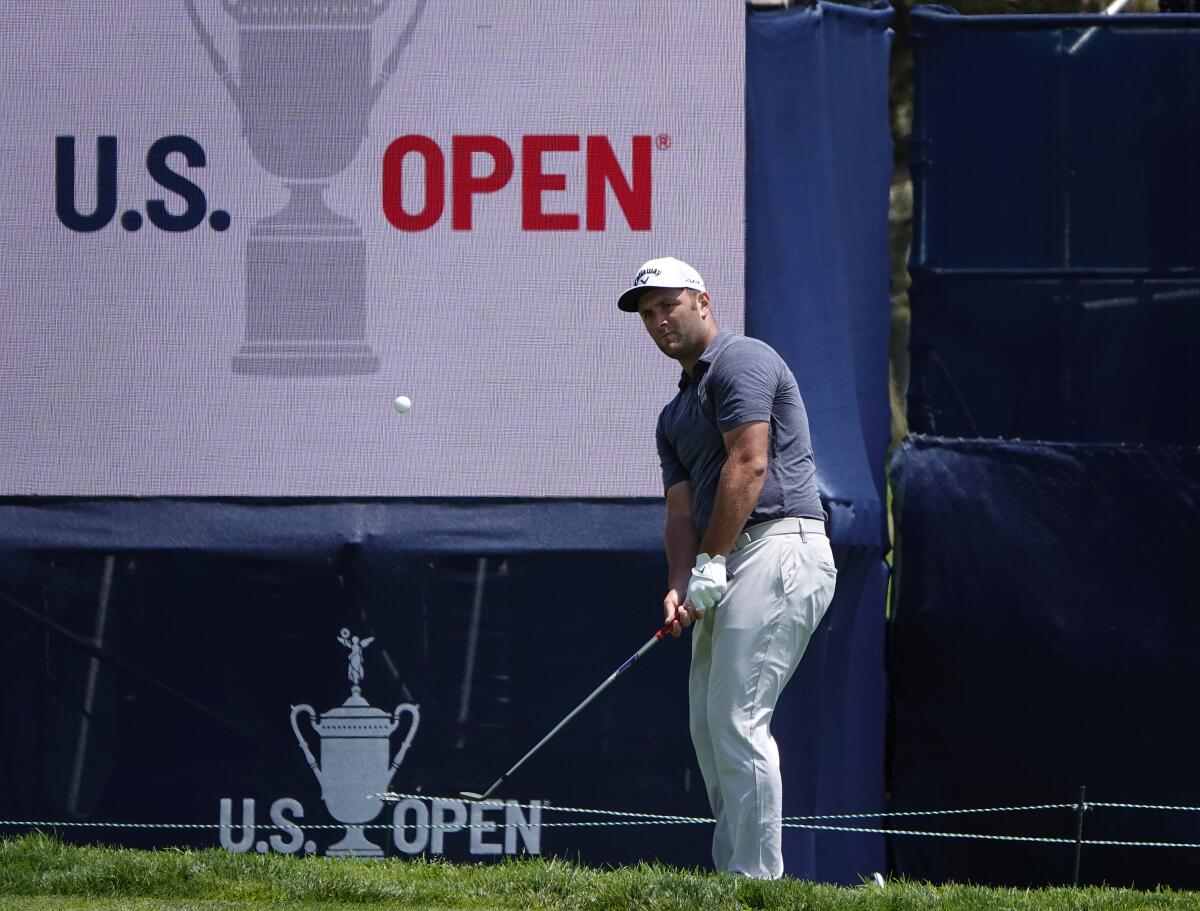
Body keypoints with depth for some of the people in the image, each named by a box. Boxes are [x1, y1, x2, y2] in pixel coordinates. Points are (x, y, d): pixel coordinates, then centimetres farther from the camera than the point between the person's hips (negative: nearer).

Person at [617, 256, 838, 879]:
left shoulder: (741, 361, -5)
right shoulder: (675, 414, 24)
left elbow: (749, 464, -15)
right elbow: (682, 508, 16)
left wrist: (711, 562, -15)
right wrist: (679, 588, -3)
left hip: (778, 550, -11)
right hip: (731, 566, 11)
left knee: (737, 719, -15)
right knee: (708, 725, 10)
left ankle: (755, 879, -16)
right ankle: (732, 871, 13)